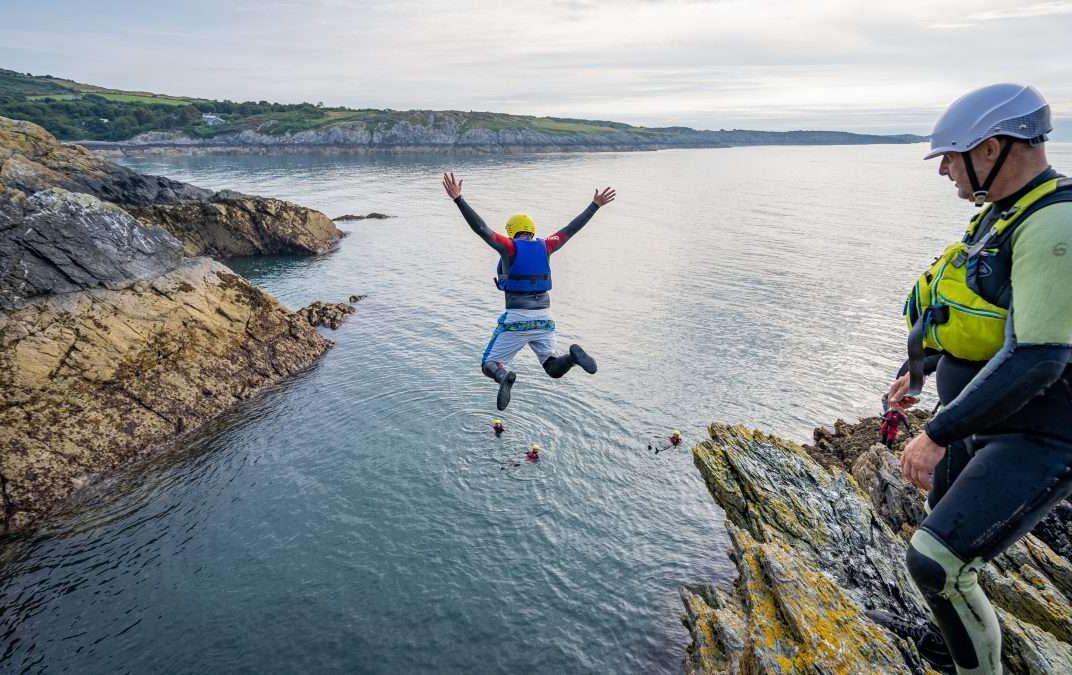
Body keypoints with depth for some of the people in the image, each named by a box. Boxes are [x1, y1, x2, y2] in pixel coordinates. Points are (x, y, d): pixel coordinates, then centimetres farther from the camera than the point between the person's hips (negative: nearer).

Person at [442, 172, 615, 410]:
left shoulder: (509, 247, -4)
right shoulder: (545, 246, 7)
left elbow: (481, 228, -13)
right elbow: (572, 228, 15)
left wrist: (458, 199, -15)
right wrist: (595, 205, 26)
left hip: (516, 320, -4)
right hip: (544, 319, 4)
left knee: (489, 365, 8)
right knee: (554, 369, 16)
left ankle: (504, 375, -28)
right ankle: (573, 355, -18)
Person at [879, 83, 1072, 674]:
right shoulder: (1002, 214, 7)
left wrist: (938, 435, -26)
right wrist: (918, 372, 24)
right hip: (980, 421, 10)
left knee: (934, 563, -16)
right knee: (946, 533, 26)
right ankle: (965, 627, 55)